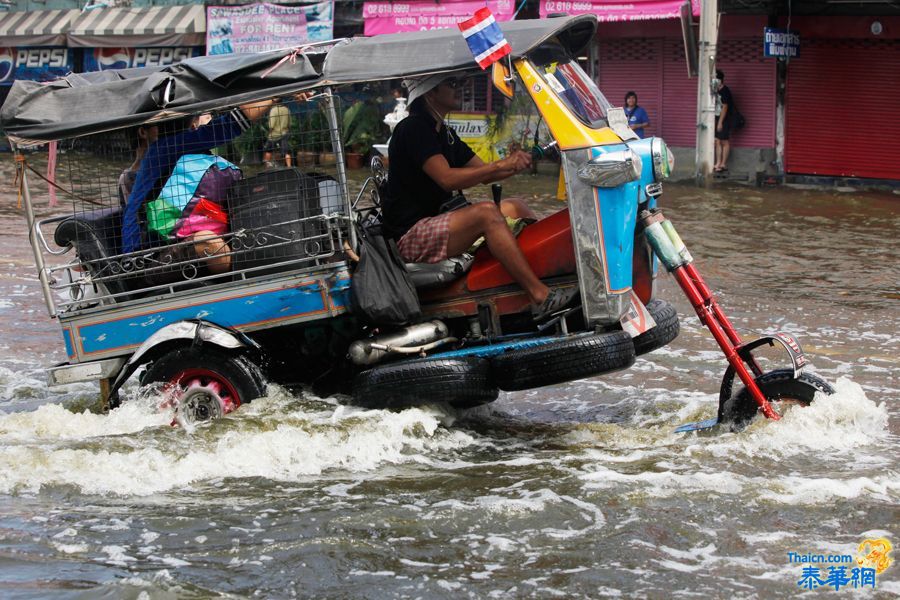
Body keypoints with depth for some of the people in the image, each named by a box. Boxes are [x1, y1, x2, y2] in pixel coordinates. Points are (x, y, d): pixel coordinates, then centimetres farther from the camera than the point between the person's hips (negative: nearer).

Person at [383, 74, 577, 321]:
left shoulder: (444, 133, 19)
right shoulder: (412, 129, -13)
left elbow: (483, 174, 14)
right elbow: (447, 179, -24)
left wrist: (514, 164, -8)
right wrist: (501, 165, -24)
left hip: (437, 221, 10)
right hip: (410, 234, -10)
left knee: (514, 208, 4)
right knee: (487, 212, -30)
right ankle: (540, 296, -37)